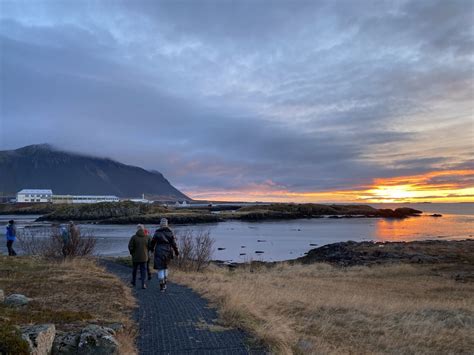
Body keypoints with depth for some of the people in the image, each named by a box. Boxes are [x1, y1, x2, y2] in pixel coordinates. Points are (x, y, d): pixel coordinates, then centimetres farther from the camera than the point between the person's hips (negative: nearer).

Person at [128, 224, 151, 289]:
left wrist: (132, 253, 6)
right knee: (143, 270, 7)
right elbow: (150, 247, -3)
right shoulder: (147, 237, -6)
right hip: (144, 257, 0)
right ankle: (143, 284, -1)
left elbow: (130, 247, -13)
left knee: (135, 269, 20)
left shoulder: (134, 237, -12)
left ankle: (134, 281, 36)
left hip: (135, 257, 0)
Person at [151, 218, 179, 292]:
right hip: (168, 252, 3)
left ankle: (162, 286, -1)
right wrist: (176, 251, 7)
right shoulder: (170, 232, -2)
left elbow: (153, 241, 3)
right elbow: (173, 243, -4)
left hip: (159, 252, -3)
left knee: (160, 269, 2)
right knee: (165, 267, 22)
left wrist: (152, 248, 23)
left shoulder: (157, 232, -7)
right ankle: (164, 284, 22)